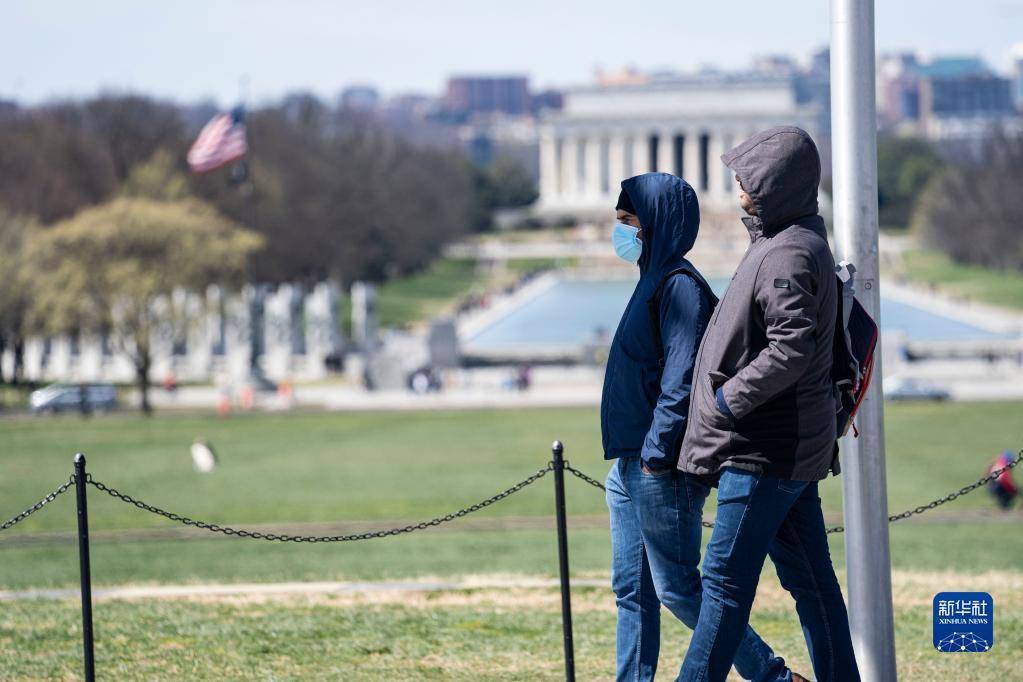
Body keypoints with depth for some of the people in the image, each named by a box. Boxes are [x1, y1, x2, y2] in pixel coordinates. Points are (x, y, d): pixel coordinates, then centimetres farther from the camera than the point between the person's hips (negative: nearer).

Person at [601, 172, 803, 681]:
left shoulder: (681, 286, -13)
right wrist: (633, 458, 19)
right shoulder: (653, 281, 17)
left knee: (678, 589, -7)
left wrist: (658, 454, -23)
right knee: (632, 592, 9)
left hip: (663, 471, -10)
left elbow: (682, 381, -20)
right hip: (631, 468, 10)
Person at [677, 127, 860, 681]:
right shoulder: (802, 241, 16)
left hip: (764, 452, -10)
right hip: (792, 448, 10)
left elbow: (792, 345, -28)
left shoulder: (787, 255, -17)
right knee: (810, 578, 11)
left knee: (725, 578, -7)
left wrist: (730, 398, -19)